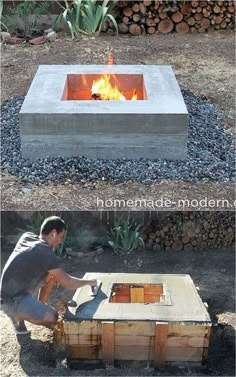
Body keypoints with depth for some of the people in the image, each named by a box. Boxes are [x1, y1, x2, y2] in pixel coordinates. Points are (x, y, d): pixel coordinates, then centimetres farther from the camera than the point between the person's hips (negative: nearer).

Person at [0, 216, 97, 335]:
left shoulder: (26, 236, 2)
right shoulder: (45, 252, -21)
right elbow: (67, 283, -21)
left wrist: (55, 273, 11)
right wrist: (89, 282, -3)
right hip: (11, 300, -9)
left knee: (51, 275, 12)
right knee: (52, 318, -20)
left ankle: (40, 307, 22)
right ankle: (17, 315, 1)